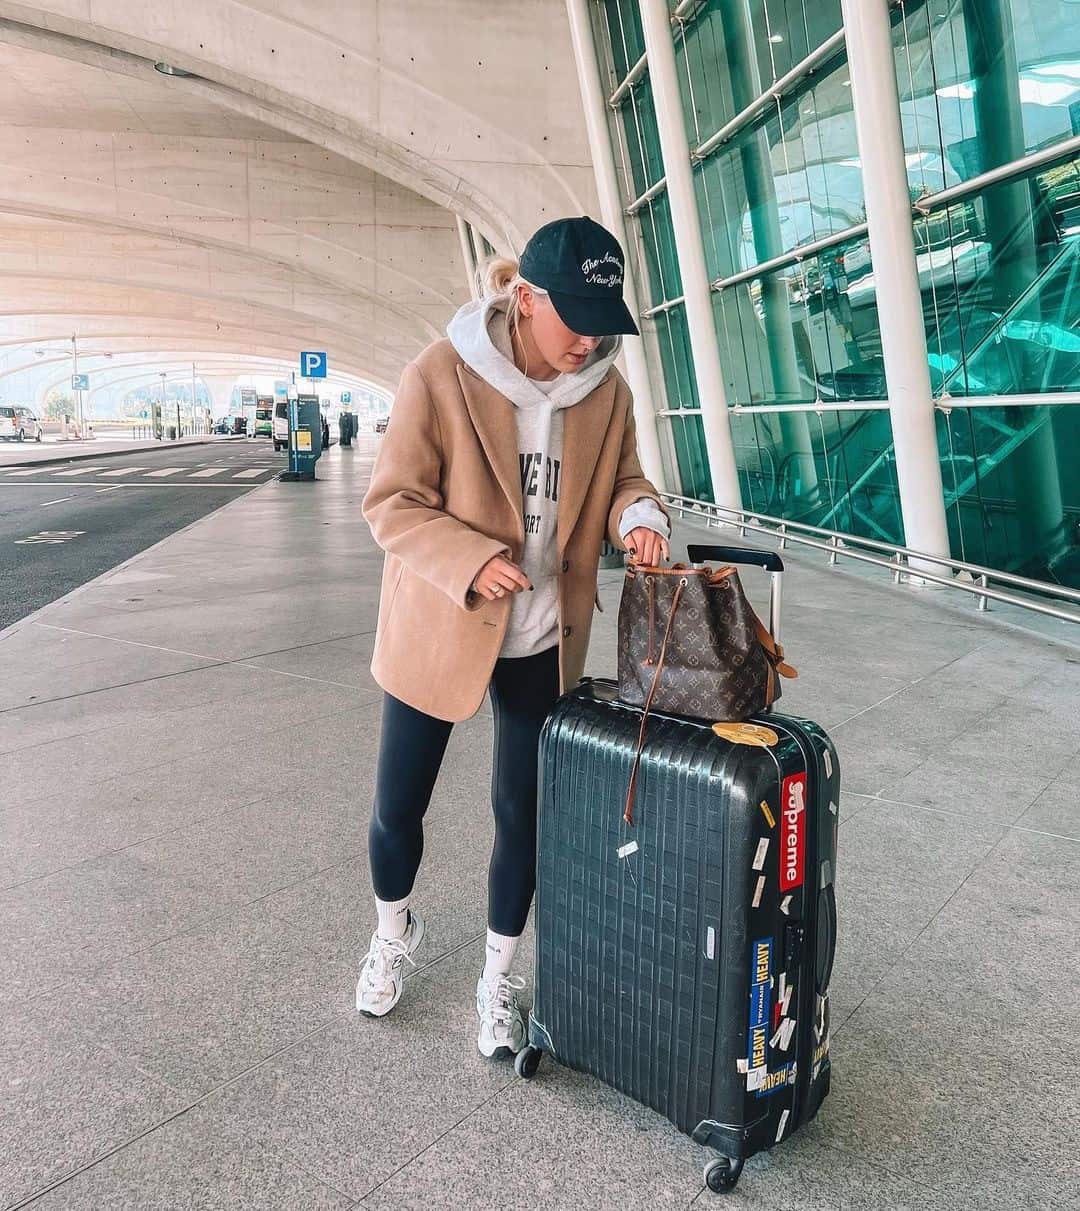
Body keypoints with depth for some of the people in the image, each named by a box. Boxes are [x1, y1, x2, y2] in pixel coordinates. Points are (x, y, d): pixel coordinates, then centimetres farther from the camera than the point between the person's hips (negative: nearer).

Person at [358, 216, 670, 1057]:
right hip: (437, 629, -2)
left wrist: (639, 515, -14)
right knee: (398, 809, 12)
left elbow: (621, 479, 9)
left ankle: (499, 974, 33)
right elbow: (392, 503, -13)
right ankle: (395, 927, 45)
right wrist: (470, 561, -28)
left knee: (522, 811, 10)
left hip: (542, 640, 3)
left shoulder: (606, 389, -4)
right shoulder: (441, 376, -16)